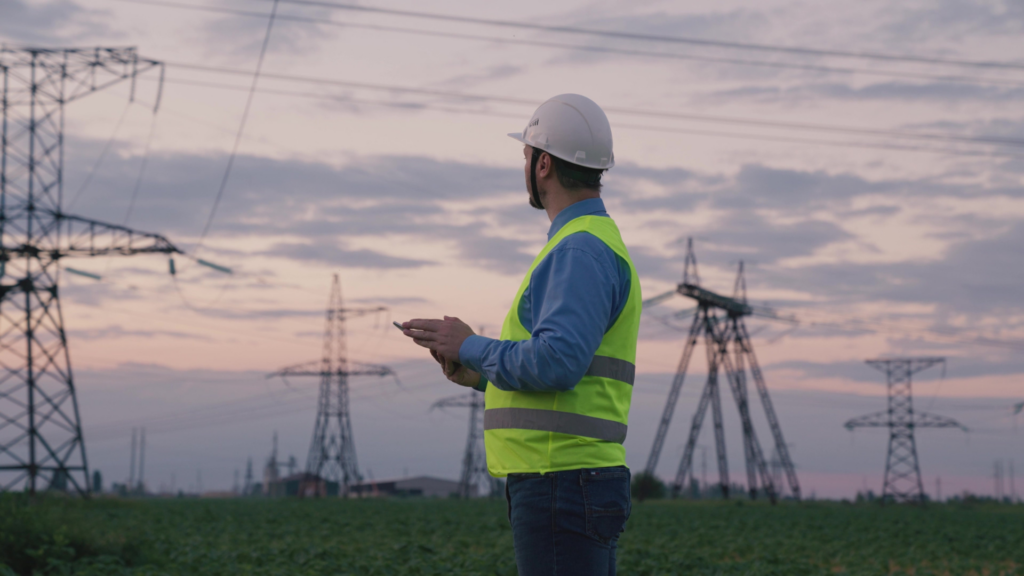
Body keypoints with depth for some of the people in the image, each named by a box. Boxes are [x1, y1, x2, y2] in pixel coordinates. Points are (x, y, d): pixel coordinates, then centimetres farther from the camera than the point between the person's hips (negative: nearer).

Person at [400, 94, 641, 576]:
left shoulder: (582, 251, -12)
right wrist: (481, 375, 16)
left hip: (563, 485, -11)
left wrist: (470, 347, -10)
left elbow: (557, 364, -25)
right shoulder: (595, 248, 22)